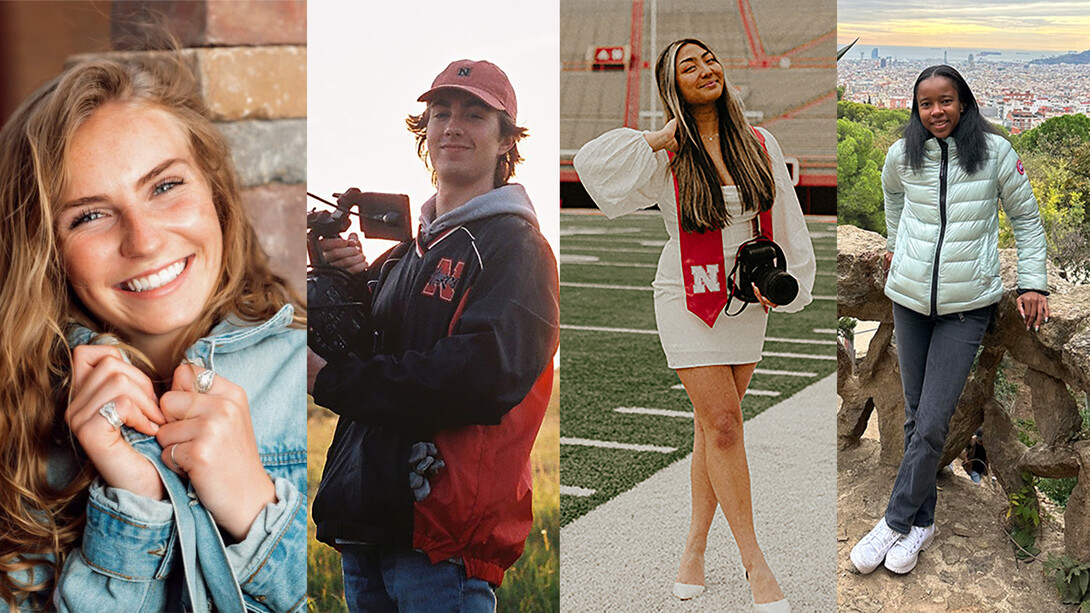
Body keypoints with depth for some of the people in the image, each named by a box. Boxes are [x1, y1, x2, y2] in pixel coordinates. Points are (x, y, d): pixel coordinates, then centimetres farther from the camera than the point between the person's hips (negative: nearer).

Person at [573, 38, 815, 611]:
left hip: (745, 300, 3)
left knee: (713, 424, 7)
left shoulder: (759, 145, 2)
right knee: (723, 424, -8)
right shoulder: (668, 156, -7)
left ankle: (695, 548, 19)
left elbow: (787, 223, 8)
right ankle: (755, 563, -1)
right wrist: (658, 140, -17)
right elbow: (590, 162, -21)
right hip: (689, 298, -3)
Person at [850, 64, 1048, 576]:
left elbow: (1026, 217, 4)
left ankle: (896, 522, 5)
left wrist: (1032, 282, -2)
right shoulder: (902, 155, 1)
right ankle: (921, 523, 20)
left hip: (967, 306, -3)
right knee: (915, 416, 8)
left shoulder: (994, 151, -6)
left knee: (932, 422, -8)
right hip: (909, 298, 3)